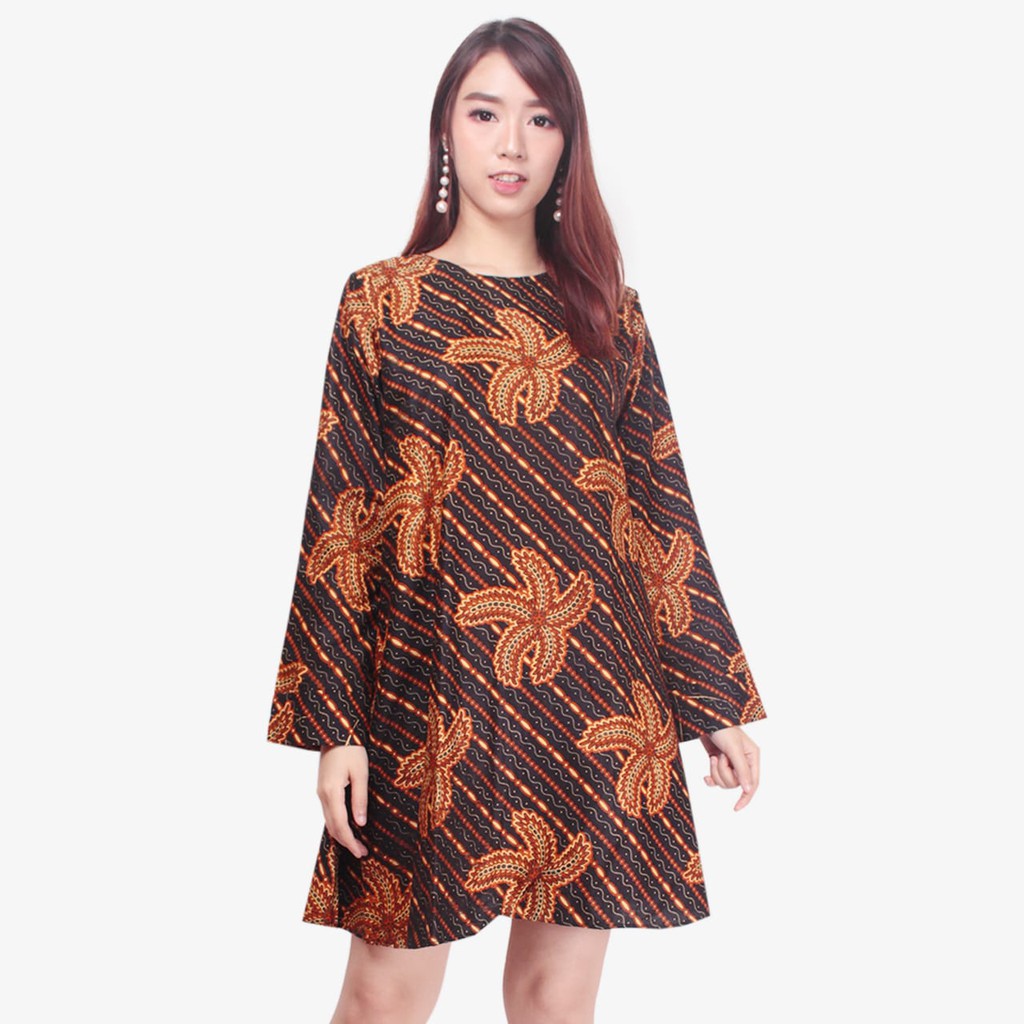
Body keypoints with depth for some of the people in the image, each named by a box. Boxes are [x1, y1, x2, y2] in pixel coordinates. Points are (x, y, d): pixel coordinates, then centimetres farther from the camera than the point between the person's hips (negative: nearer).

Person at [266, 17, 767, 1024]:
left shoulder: (610, 313, 10)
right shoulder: (383, 298, 3)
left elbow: (664, 511, 11)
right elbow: (339, 522, 0)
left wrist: (718, 703, 9)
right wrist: (333, 723, -6)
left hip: (597, 702, 3)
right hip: (431, 687, -2)